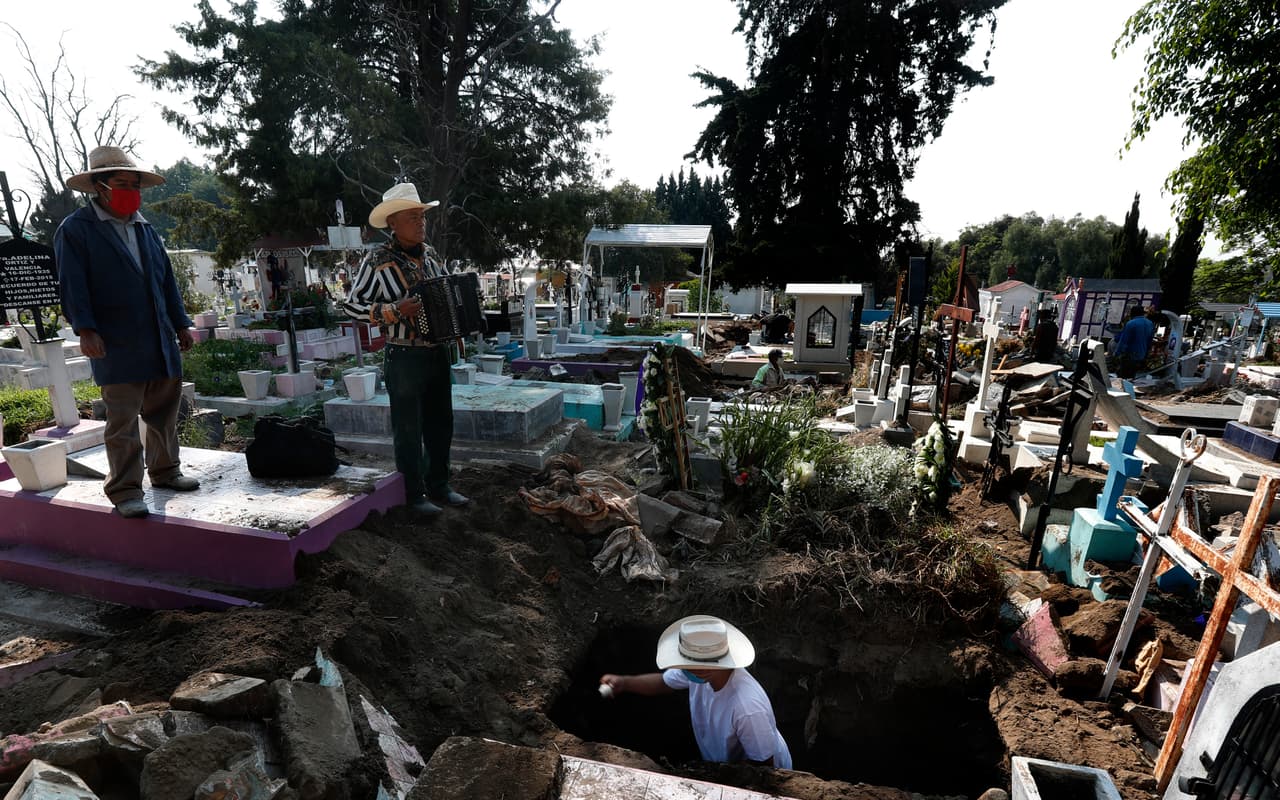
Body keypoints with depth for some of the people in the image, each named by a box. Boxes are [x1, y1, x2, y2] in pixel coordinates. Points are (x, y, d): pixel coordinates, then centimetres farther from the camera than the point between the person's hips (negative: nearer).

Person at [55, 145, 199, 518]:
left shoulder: (146, 230, 19)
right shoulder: (76, 229, 0)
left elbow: (167, 281, 19)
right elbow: (72, 284, -7)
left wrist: (181, 323, 15)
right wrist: (86, 330, -17)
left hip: (160, 343, 6)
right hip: (117, 348, -6)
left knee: (164, 414, 13)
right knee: (122, 422, -4)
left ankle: (165, 471, 27)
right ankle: (125, 492, 2)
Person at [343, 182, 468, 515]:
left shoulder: (430, 253, 8)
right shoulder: (378, 260, -10)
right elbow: (353, 306, -9)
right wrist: (395, 311, -21)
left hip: (439, 352, 6)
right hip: (405, 358, -6)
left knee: (441, 423, 14)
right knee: (409, 429, 5)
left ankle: (439, 486, 28)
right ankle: (413, 494, 19)